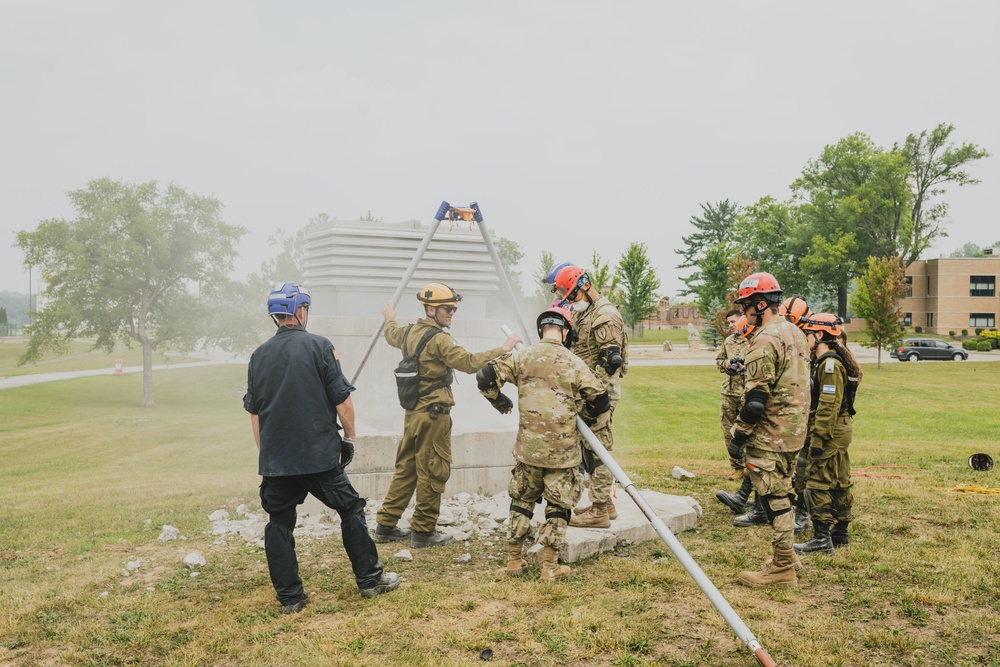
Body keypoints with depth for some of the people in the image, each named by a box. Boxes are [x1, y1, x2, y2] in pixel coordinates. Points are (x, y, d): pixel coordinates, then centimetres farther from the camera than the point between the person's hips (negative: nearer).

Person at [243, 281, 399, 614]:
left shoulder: (259, 355, 6)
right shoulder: (319, 346, -7)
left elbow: (254, 412, 12)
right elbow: (343, 400, -9)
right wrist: (349, 437, 6)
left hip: (275, 459, 4)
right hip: (319, 455, -3)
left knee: (279, 524, 12)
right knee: (351, 510, 11)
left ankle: (289, 598, 16)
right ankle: (370, 580, 18)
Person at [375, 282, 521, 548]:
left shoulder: (409, 332, 9)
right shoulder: (438, 339, -17)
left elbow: (392, 335, 33)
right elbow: (469, 362, -25)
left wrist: (389, 319, 53)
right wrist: (502, 349, -21)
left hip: (413, 412, 9)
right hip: (434, 414, -9)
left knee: (406, 469, 16)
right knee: (433, 473, 0)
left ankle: (386, 525, 22)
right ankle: (424, 531, 8)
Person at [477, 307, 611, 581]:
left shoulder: (522, 357, 0)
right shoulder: (575, 364, -5)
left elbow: (485, 377, -2)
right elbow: (600, 402, 0)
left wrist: (499, 401, 16)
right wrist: (591, 423, 21)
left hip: (527, 447, 3)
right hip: (563, 450, -2)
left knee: (522, 501, 18)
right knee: (558, 507, 10)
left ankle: (514, 560, 26)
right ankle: (550, 567, 14)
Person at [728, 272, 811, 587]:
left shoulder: (765, 340, -18)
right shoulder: (795, 333, 13)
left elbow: (756, 397, -21)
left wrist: (739, 436, -15)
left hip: (770, 434, -10)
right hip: (794, 431, 10)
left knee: (773, 498, -2)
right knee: (781, 494, 19)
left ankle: (782, 567, 5)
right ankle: (785, 556, 30)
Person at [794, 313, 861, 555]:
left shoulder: (830, 364, -18)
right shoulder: (827, 360, 15)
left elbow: (828, 405, -24)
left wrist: (818, 438, -23)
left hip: (831, 430, -11)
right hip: (841, 429, 11)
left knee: (818, 483, -7)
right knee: (839, 482, 15)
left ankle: (822, 538, -4)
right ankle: (840, 532, 24)